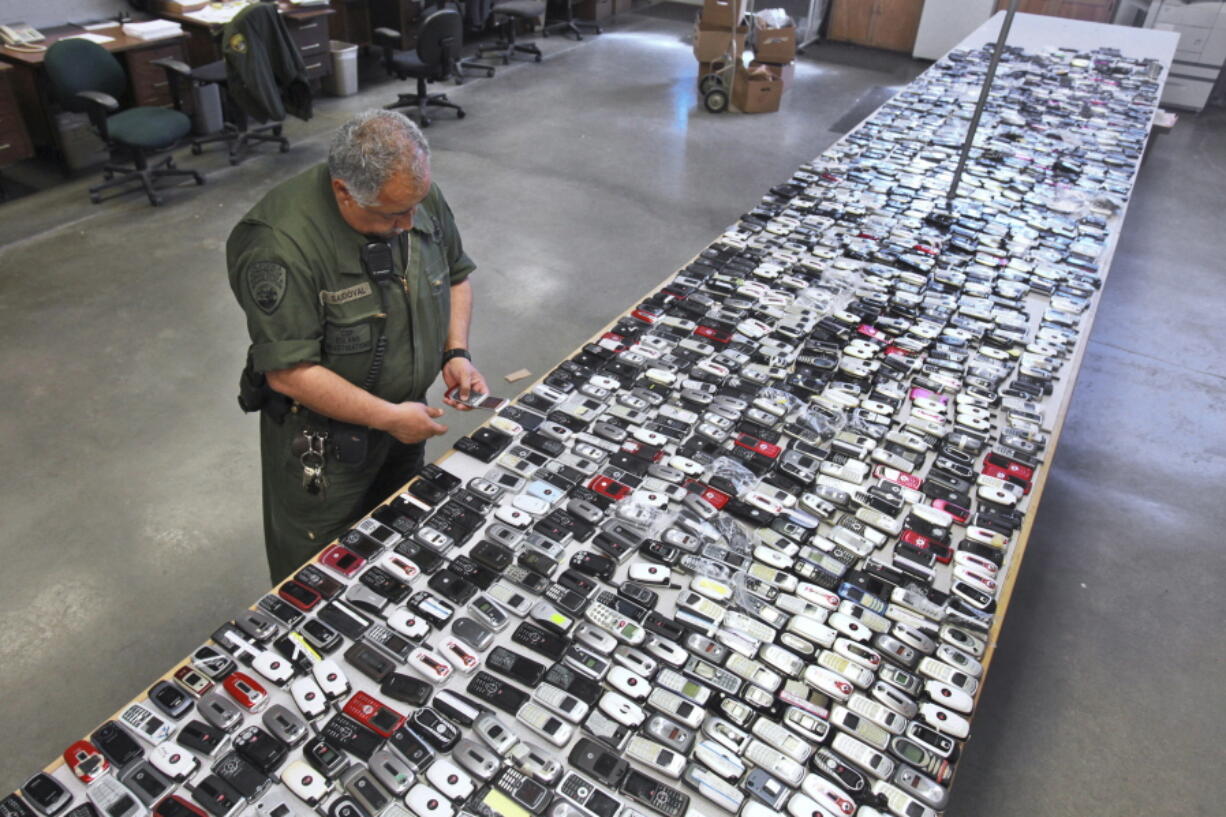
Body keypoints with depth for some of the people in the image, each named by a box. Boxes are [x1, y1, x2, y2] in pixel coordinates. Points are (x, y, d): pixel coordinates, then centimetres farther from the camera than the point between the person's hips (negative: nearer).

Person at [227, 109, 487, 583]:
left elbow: (456, 274, 7)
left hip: (402, 416, 6)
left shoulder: (418, 195, -9)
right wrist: (389, 417, -24)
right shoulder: (282, 243, -30)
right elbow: (289, 372, -29)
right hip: (320, 439, -6)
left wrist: (456, 353, -7)